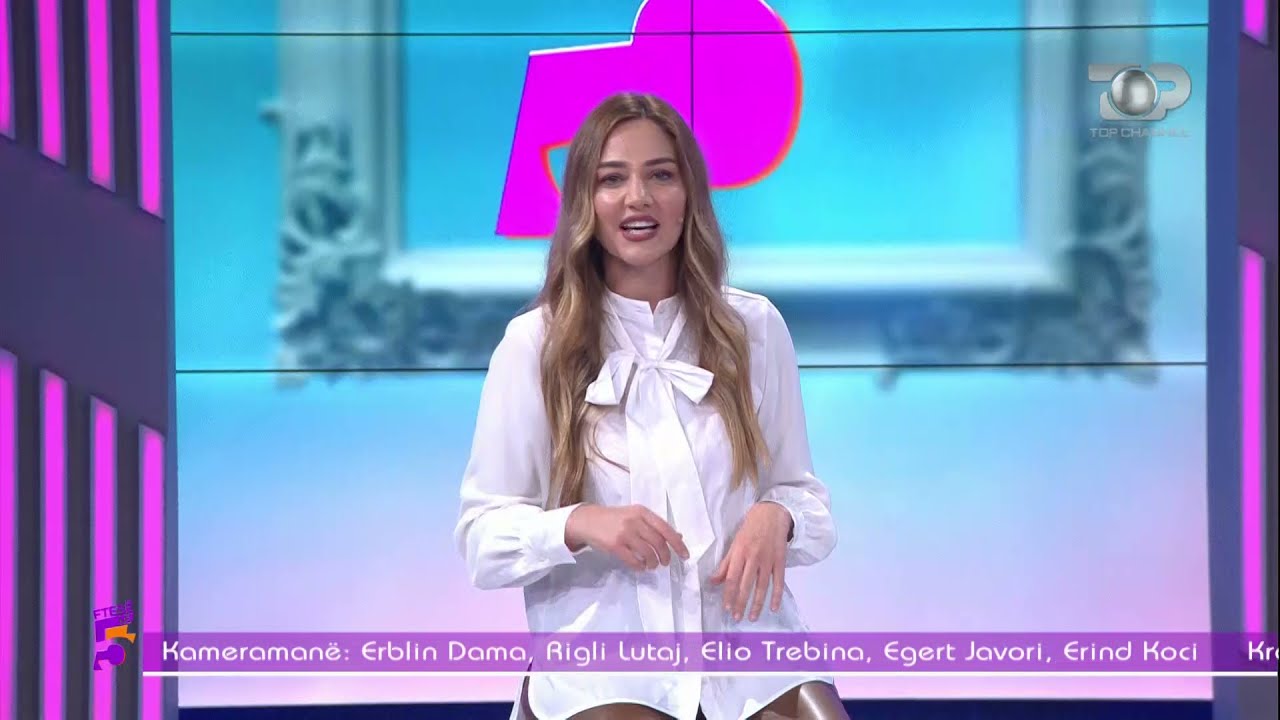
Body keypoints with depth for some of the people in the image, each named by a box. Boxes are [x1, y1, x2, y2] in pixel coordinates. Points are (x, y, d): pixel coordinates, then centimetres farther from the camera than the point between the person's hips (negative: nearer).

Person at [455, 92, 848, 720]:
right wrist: (580, 524, -18)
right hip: (605, 659, -2)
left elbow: (803, 492, 13)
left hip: (749, 645, 2)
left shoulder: (755, 327, 7)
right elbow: (482, 535, 2)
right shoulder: (534, 343, 0)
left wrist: (778, 517, -10)